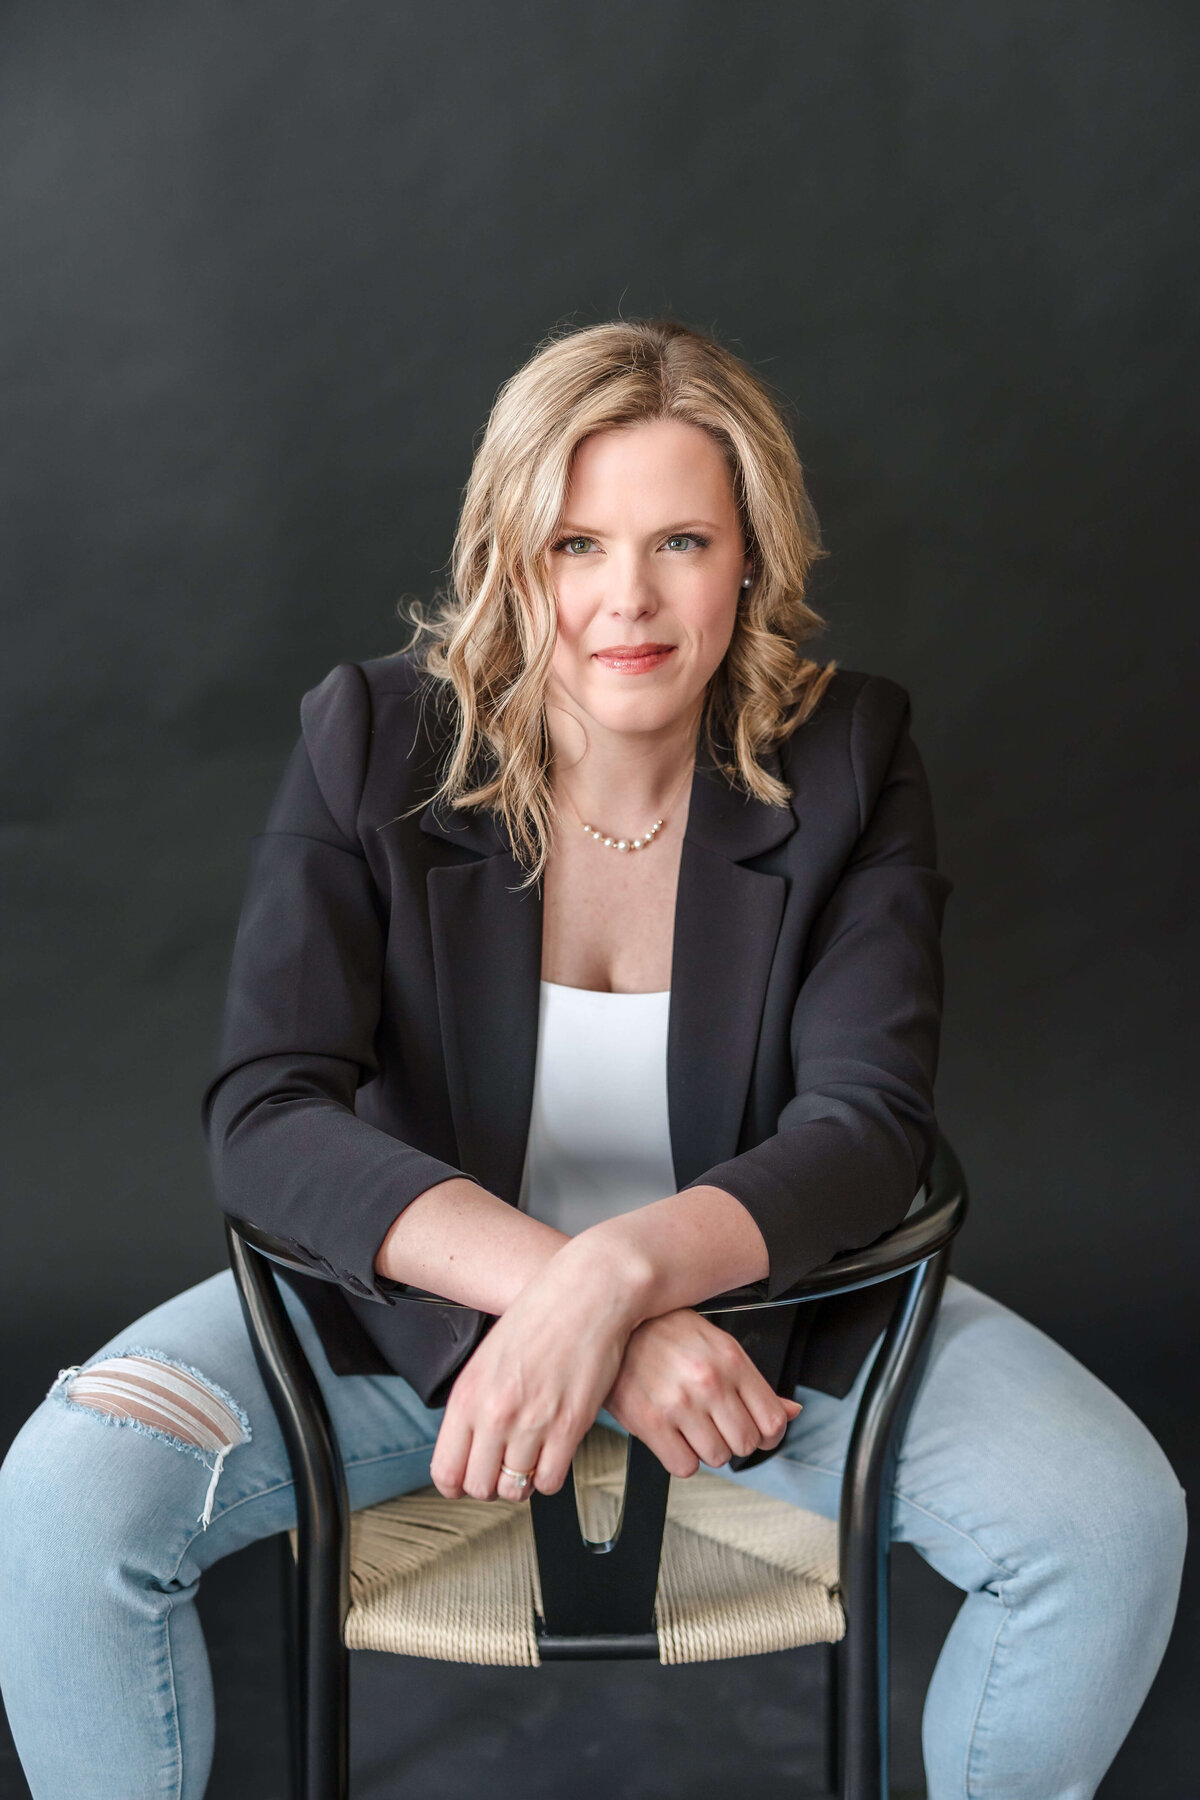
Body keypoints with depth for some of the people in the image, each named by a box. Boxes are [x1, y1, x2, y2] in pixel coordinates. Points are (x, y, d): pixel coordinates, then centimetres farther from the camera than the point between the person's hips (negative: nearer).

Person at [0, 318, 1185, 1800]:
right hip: (414, 1297, 0)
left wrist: (619, 1273, -38)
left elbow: (869, 1124, -18)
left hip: (761, 1295, 1)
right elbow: (265, 1114, -22)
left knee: (1115, 1523, -18)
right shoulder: (374, 744, -14)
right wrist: (578, 1298, -36)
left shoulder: (847, 759, -12)